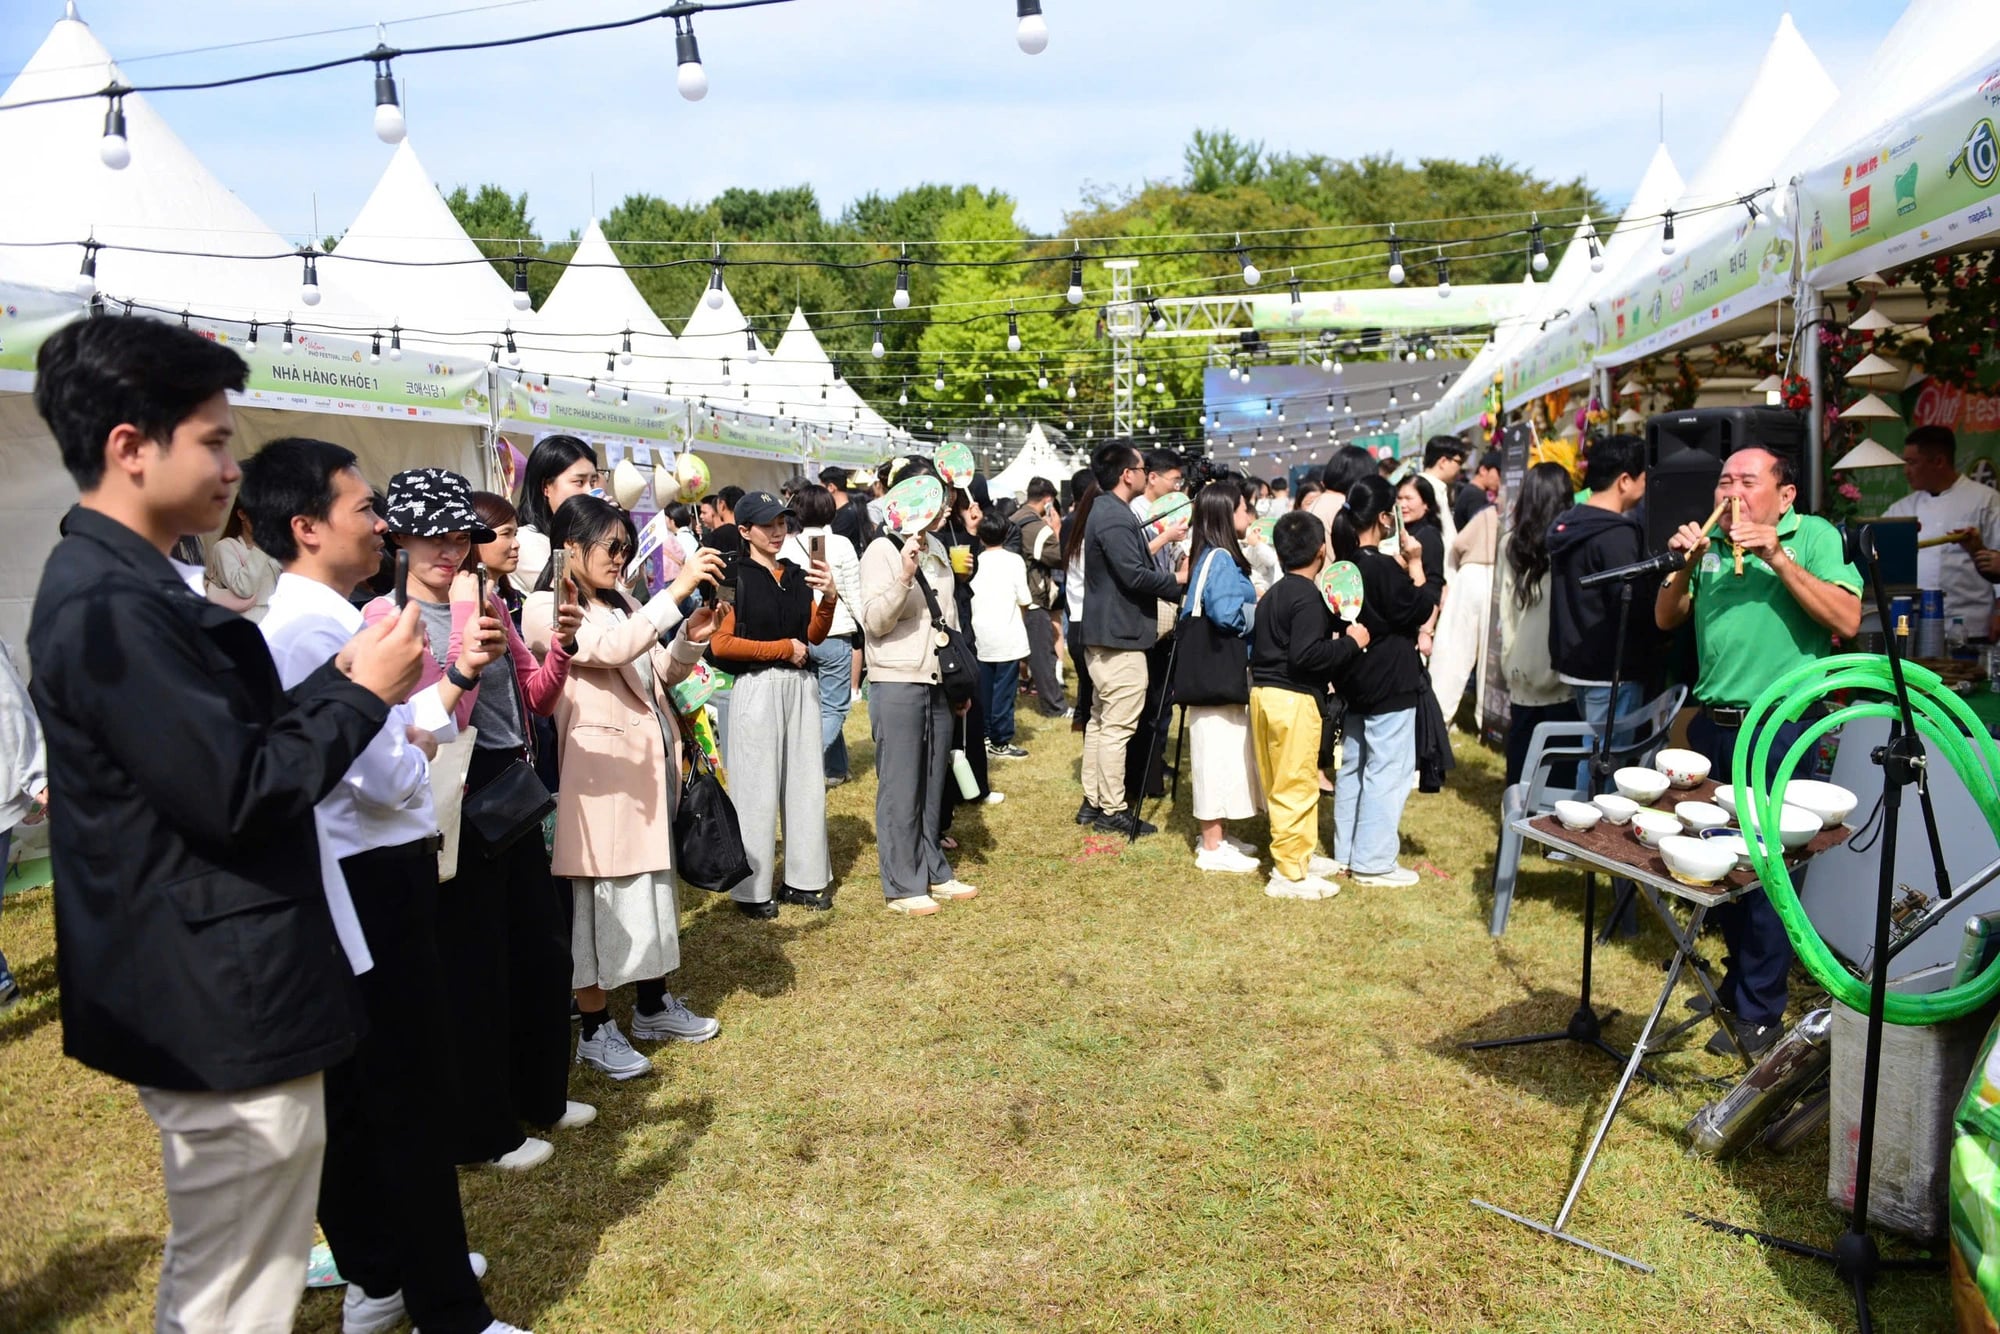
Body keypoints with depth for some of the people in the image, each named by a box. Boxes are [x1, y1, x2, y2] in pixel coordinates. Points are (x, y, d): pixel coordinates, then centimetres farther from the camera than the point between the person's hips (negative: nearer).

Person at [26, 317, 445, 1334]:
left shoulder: (113, 586, 10)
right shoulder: (112, 607, -23)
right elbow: (239, 796, -25)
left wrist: (338, 680, 3)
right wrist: (361, 693, -13)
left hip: (200, 998, 11)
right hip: (227, 1009, -11)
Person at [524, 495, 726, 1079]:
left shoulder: (622, 601, 14)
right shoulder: (544, 609, -9)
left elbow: (662, 673, 16)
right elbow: (613, 650, -26)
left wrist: (692, 637, -3)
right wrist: (676, 589, -26)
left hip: (649, 760, 8)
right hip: (599, 766, -8)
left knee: (654, 880, 15)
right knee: (599, 893, 0)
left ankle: (654, 1007, 30)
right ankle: (595, 1030, 13)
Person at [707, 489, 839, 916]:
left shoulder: (798, 576, 13)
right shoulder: (734, 577, -5)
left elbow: (815, 635, 8)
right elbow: (721, 644, -13)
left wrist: (827, 598, -10)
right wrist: (782, 648, -9)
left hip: (801, 686, 6)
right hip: (756, 688, -6)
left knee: (806, 781, 10)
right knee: (757, 787, -1)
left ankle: (804, 878, 21)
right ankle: (752, 889, 9)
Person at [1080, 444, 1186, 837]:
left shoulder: (1105, 511, 14)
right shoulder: (1115, 517, -19)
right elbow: (1135, 575, -23)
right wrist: (1179, 580, -10)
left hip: (1103, 632, 11)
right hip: (1120, 635, -11)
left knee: (1100, 721, 15)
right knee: (1118, 727, -4)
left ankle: (1093, 801, 23)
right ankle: (1113, 811, 2)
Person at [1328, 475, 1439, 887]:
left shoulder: (1346, 565, 6)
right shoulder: (1382, 567, -19)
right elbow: (1419, 612, -14)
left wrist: (1401, 567, 8)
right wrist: (1414, 565, -10)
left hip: (1355, 681, 9)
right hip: (1390, 682, -9)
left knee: (1352, 768, 15)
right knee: (1387, 772, -2)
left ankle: (1346, 855, 23)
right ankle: (1373, 862, 1)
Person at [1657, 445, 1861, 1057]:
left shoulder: (1815, 535, -3)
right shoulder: (1712, 541, 10)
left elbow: (1847, 621, -15)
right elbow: (1666, 619, 10)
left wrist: (1778, 556, -20)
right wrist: (1684, 565, -7)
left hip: (1779, 729, -5)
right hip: (1712, 725, 5)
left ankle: (1758, 1013, 7)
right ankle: (1741, 977, 31)